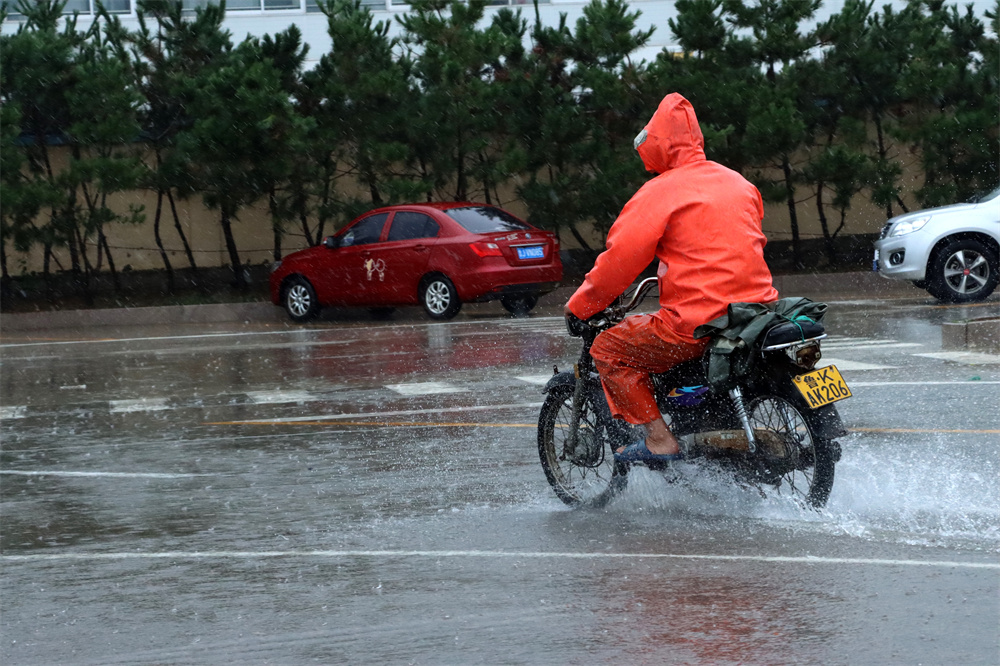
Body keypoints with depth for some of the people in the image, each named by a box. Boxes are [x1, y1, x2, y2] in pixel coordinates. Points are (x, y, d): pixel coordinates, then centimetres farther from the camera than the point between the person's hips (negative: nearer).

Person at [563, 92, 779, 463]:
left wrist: (580, 305, 3)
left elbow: (621, 258, -11)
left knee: (608, 350, 6)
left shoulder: (660, 191, -8)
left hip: (697, 322, -8)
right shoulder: (739, 183, 15)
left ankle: (659, 439, -4)